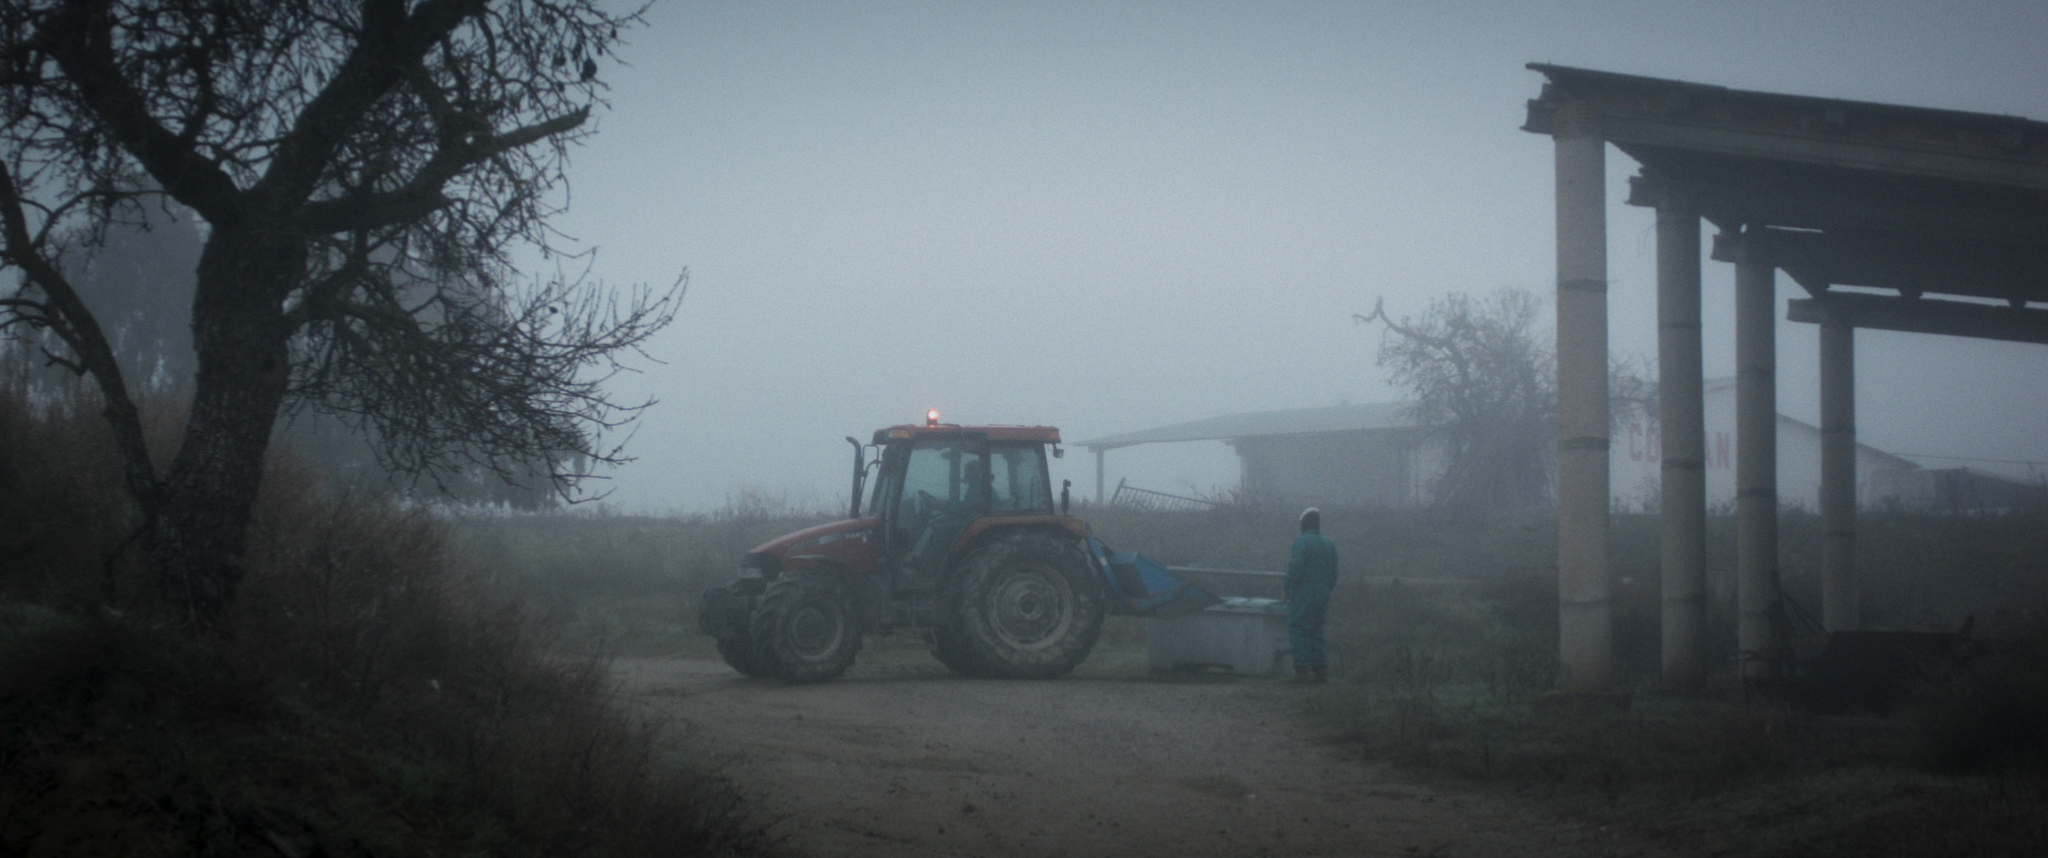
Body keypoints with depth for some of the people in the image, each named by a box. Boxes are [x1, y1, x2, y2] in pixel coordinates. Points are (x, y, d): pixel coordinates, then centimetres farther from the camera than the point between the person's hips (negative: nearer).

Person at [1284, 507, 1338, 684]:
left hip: (1303, 594, -7)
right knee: (1316, 632, 13)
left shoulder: (1301, 541, -9)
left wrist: (1288, 590, -7)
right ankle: (1321, 671, 9)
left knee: (1298, 631, -5)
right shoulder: (1329, 546, 13)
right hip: (1321, 596, 7)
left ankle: (1303, 671, -11)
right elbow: (1333, 576, 14)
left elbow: (1295, 569, -17)